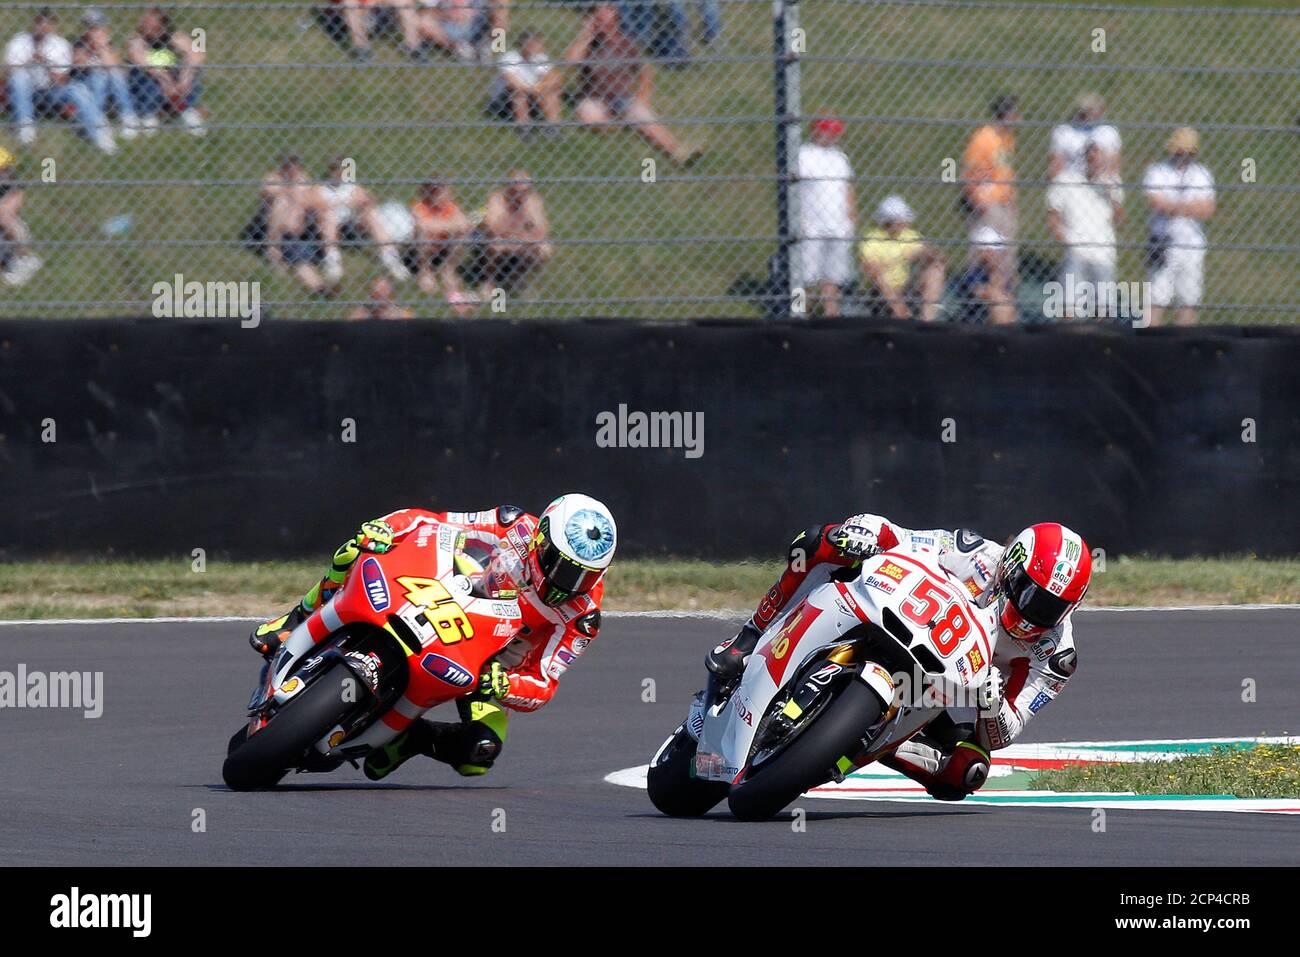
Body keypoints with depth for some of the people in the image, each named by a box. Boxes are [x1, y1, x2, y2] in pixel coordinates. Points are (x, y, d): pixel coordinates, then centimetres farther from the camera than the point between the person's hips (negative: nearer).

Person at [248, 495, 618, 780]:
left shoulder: (581, 617, -22)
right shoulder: (516, 528, -22)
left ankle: (413, 737, 2)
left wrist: (501, 685, -45)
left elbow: (542, 687, -22)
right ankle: (299, 621, 1)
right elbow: (426, 522, -16)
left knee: (479, 755, -29)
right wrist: (378, 530, -36)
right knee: (356, 557, -23)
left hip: (490, 667, 0)